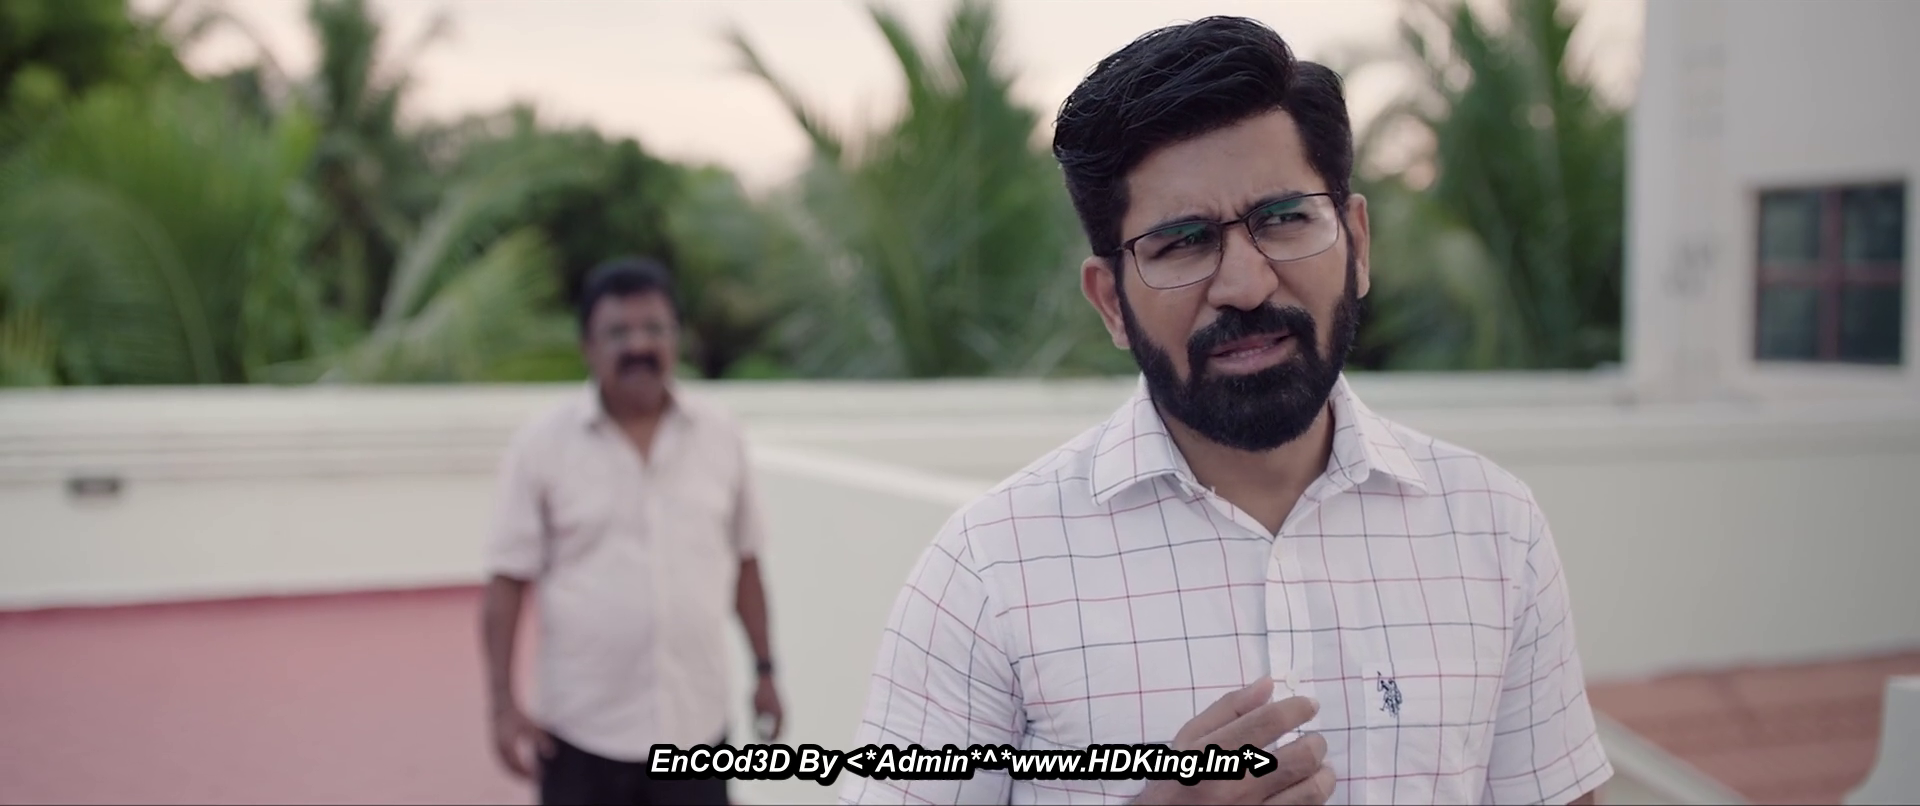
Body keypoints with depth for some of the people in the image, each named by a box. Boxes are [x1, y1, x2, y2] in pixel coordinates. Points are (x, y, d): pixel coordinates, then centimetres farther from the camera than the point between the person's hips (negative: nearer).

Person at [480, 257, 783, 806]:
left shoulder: (721, 438, 2)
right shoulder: (541, 446, -6)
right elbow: (508, 583, -5)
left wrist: (765, 670, 10)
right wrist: (504, 705, -10)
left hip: (696, 725, 2)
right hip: (585, 730, -2)